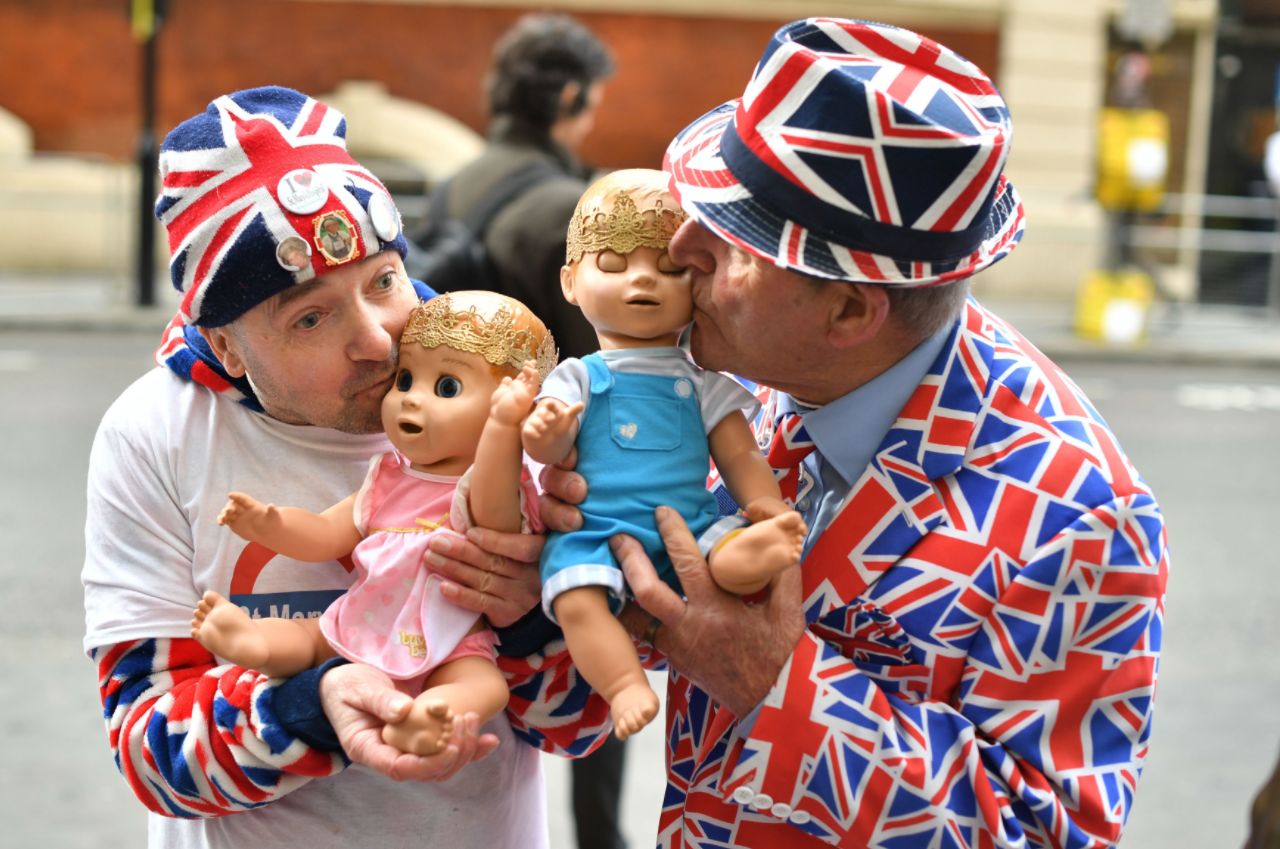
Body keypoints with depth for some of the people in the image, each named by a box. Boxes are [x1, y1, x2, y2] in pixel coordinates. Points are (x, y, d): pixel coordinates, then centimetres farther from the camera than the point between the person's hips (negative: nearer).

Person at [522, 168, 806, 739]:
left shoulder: (700, 381, 18)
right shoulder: (577, 377, 13)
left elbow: (739, 456, 14)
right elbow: (554, 449, 2)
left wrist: (767, 505, -6)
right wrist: (545, 434, -22)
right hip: (594, 531, -2)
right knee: (578, 600, -31)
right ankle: (625, 686, -35)